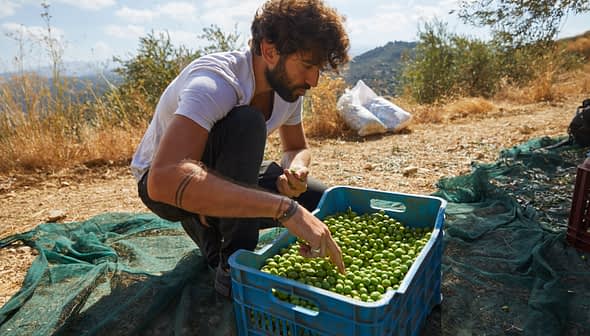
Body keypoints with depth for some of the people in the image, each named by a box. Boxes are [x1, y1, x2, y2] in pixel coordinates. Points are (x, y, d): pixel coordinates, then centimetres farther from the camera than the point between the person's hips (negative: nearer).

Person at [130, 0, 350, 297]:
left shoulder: (287, 85, -9)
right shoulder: (214, 82, -33)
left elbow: (297, 148, 5)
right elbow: (165, 179, -47)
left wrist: (295, 171, -21)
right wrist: (285, 208, -50)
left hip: (223, 176, 7)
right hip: (162, 182, -6)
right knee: (246, 123, -35)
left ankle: (210, 228, 6)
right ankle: (233, 266, -20)